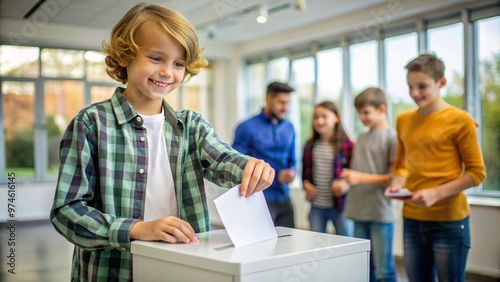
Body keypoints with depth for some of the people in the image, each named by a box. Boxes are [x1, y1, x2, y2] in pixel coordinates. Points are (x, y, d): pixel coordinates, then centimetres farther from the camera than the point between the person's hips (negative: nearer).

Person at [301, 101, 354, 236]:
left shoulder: (347, 145, -9)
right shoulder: (310, 145, 7)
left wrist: (346, 185, -25)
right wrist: (306, 185, -4)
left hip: (340, 205, -4)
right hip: (316, 206, 4)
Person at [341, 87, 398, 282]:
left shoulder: (392, 137, -6)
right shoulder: (361, 137, 13)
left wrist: (362, 178, -15)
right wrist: (348, 177, 0)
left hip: (381, 214, -6)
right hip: (359, 212, 6)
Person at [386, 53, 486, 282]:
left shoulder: (459, 120, -7)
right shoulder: (403, 120, 7)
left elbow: (477, 173, -6)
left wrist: (437, 193, -17)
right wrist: (397, 184, -2)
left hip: (449, 221, -5)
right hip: (412, 220, 5)